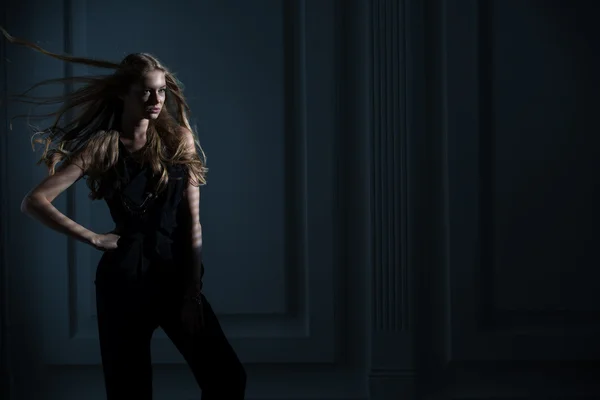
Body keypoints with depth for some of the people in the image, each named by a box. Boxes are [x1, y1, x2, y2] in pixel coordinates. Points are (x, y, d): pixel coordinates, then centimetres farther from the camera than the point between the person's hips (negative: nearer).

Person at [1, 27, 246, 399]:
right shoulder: (104, 146, -3)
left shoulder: (179, 139, 3)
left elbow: (192, 221, -1)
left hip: (177, 274, 2)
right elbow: (35, 201, -6)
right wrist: (94, 239, -7)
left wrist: (193, 290, -7)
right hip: (125, 279, -2)